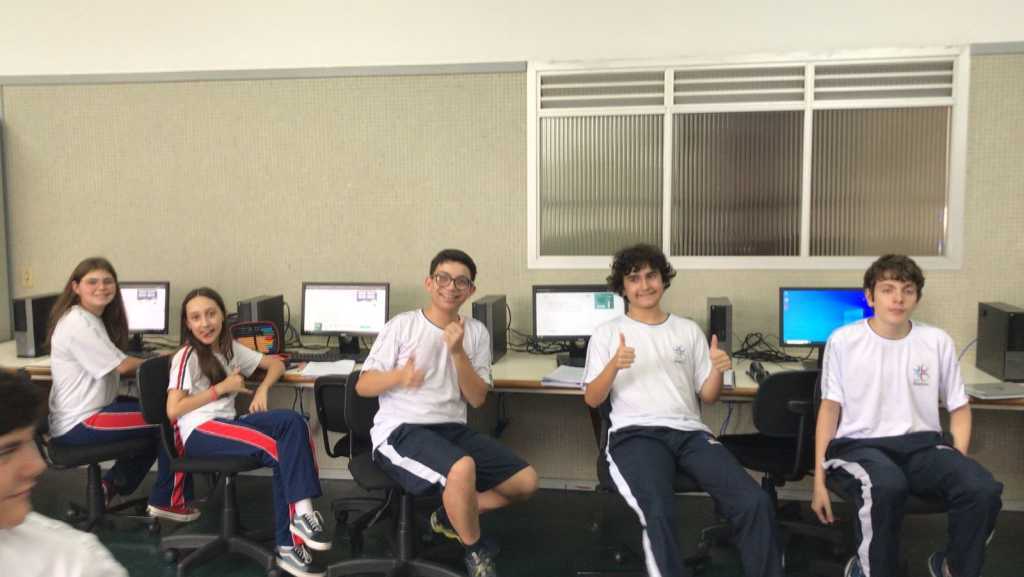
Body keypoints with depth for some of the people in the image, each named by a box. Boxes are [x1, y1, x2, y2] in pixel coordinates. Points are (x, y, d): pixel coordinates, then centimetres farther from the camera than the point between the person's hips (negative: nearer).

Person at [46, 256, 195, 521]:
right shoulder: (78, 323, -19)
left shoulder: (94, 319, 14)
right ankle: (169, 500, 2)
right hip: (79, 424, -10)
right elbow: (121, 365, -16)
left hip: (89, 410, 10)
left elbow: (109, 367, 14)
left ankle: (113, 485, 23)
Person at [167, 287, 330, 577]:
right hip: (198, 433, -6)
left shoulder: (230, 348, 13)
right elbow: (173, 410, -13)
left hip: (227, 424, 6)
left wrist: (262, 390, -1)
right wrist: (221, 388, -10)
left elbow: (276, 364, 19)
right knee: (282, 450, -28)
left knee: (292, 421, -23)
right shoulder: (187, 357, -4)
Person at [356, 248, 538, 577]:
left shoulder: (476, 332, 7)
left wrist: (457, 352, -13)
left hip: (452, 429, 5)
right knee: (463, 468, -36)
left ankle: (451, 517, 17)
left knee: (525, 481, -6)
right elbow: (363, 386, -4)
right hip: (400, 430, -5)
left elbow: (477, 398, 1)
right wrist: (399, 376, -25)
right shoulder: (401, 326, -4)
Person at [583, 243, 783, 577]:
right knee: (659, 512, -35)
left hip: (689, 432, 3)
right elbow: (592, 400, 6)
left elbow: (707, 396, 18)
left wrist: (718, 371, -4)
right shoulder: (607, 333, 12)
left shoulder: (688, 330, 20)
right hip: (635, 434, -3)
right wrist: (614, 366, -12)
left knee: (755, 502, -21)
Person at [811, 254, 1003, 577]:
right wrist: (819, 479, 0)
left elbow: (959, 407, 15)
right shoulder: (843, 341, 0)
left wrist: (959, 462, -2)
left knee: (983, 489, -27)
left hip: (921, 444, 3)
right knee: (885, 487, -38)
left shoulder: (938, 342, 6)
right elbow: (830, 408, 4)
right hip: (859, 444, -3)